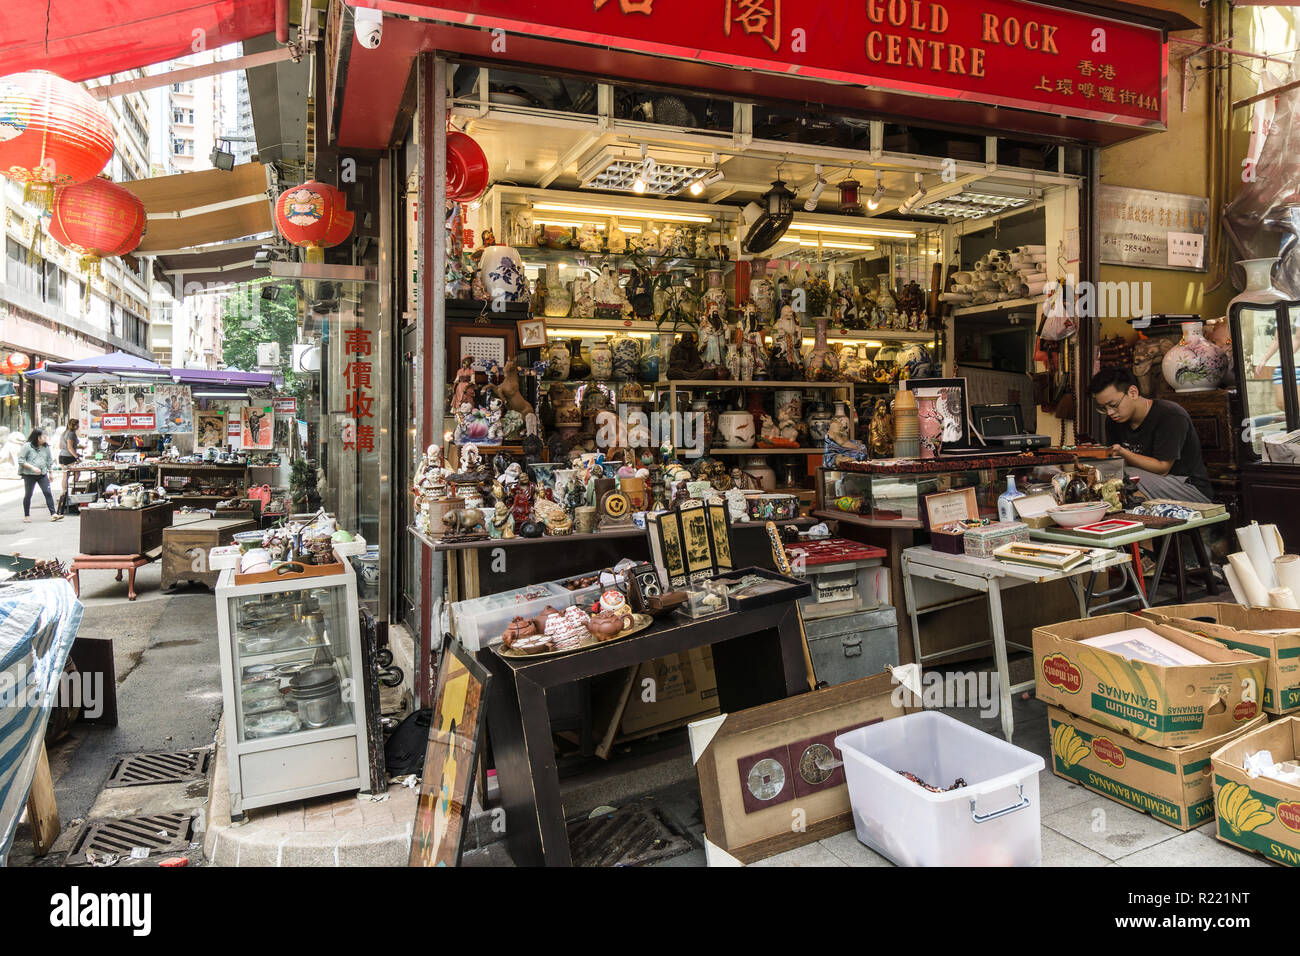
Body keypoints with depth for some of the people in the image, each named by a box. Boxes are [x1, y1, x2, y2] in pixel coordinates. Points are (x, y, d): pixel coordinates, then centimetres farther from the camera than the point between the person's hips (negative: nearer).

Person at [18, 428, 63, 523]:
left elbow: (49, 460, 17)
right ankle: (26, 516, 19)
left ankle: (53, 514, -9)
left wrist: (50, 473, 17)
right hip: (29, 475, -4)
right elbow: (21, 460, -9)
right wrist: (32, 467, -19)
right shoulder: (27, 446, -7)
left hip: (43, 474, 4)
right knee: (28, 495, 7)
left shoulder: (46, 447, 8)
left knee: (48, 493, -6)